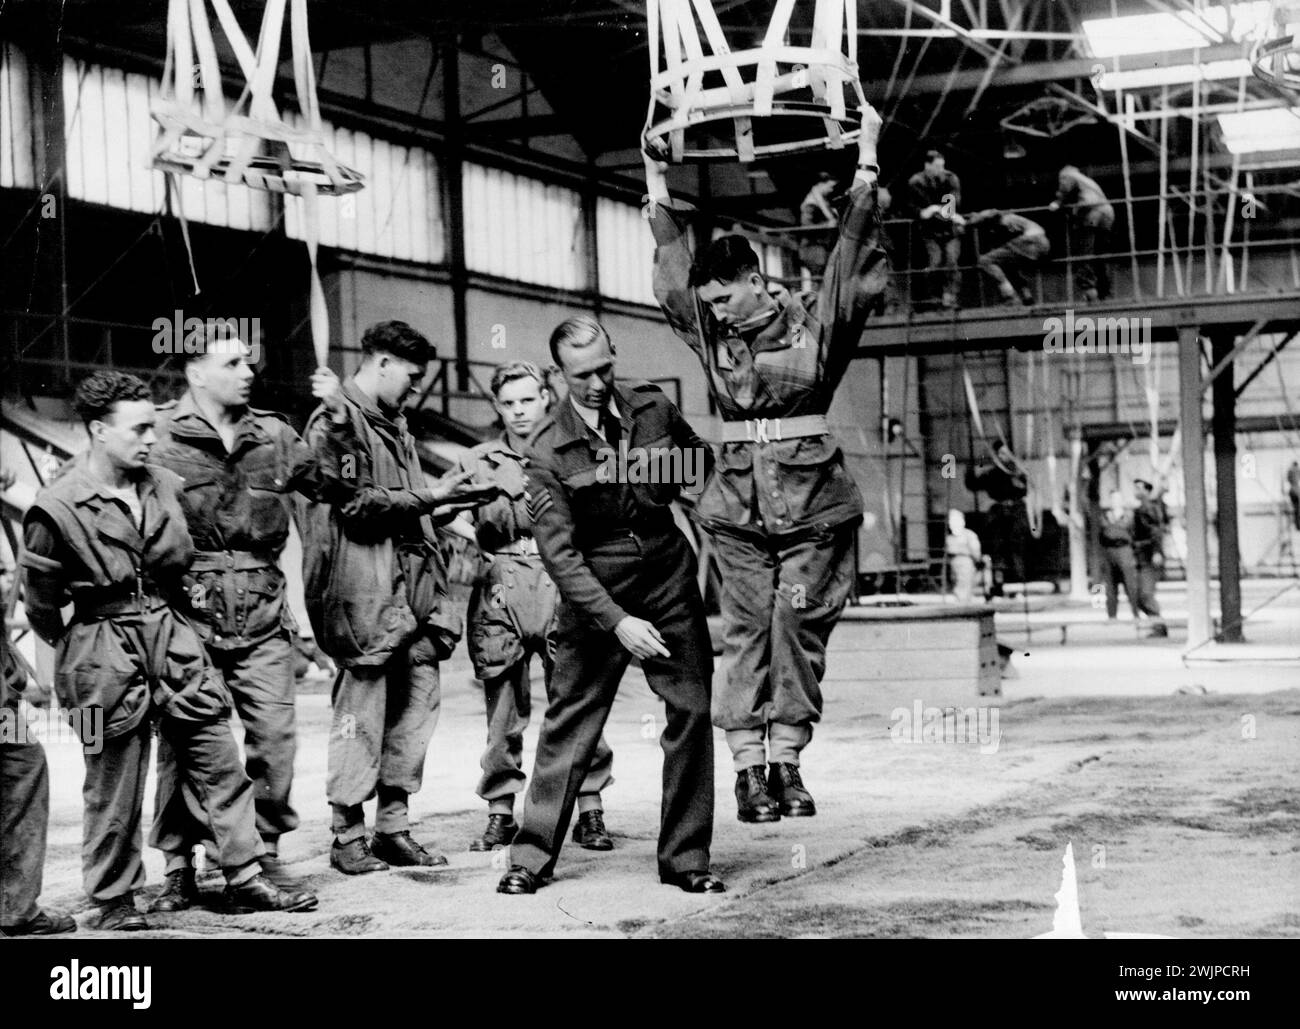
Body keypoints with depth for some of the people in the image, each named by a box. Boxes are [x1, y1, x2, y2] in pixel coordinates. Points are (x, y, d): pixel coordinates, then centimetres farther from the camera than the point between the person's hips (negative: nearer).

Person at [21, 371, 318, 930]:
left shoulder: (166, 486, 4)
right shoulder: (57, 508, -13)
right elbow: (41, 601, -3)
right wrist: (79, 652, 4)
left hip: (172, 633, 5)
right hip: (104, 651, -5)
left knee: (219, 762, 6)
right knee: (114, 783, 4)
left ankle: (245, 878, 14)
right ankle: (114, 899, 19)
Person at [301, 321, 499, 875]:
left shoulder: (395, 425, 23)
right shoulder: (336, 421, -5)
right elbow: (353, 503, -14)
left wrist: (450, 503, 9)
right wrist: (429, 496, -10)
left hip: (412, 584, 9)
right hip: (365, 588, -9)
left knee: (418, 701, 6)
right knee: (362, 710, -5)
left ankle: (393, 827, 14)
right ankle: (348, 834, 3)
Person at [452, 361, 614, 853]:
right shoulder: (478, 462, 14)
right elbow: (457, 523, 9)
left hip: (563, 585, -1)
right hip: (501, 593, 1)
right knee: (503, 710, 2)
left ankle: (590, 812, 1)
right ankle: (500, 814, 10)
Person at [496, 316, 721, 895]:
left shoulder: (652, 406, -1)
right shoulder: (548, 450, -12)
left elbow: (703, 458, 19)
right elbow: (558, 552, -16)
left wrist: (667, 469, -4)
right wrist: (618, 621, -24)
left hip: (670, 580, 3)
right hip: (594, 592, -3)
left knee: (691, 714, 0)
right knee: (569, 723, 0)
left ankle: (685, 859, 10)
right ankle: (533, 857, 11)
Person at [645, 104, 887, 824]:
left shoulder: (815, 321, 2)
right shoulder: (708, 330, 10)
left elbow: (856, 267, 0)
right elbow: (672, 276, 16)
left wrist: (866, 164, -1)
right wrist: (658, 183, 18)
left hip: (813, 502, -2)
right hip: (738, 507, 2)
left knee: (799, 624, -3)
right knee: (747, 629, -1)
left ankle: (787, 757, 4)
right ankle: (749, 764, 0)